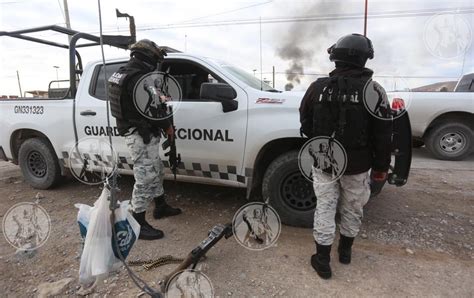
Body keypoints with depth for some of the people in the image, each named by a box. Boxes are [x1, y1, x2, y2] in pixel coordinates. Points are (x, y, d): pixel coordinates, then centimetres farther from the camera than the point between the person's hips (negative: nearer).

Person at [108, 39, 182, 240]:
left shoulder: (124, 73, 13)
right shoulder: (139, 78, -21)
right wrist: (167, 126, -8)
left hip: (133, 131, 11)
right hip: (142, 136, -11)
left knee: (156, 171, 21)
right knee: (145, 178, -3)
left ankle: (161, 207, 37)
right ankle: (138, 224, 9)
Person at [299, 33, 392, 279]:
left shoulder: (318, 87, -5)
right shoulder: (373, 90, -10)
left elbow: (305, 123, 5)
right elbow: (383, 134, -7)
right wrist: (381, 166, 4)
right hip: (357, 164, 0)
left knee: (325, 208, 11)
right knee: (352, 209, 19)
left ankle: (322, 261, 17)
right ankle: (345, 250, 39)